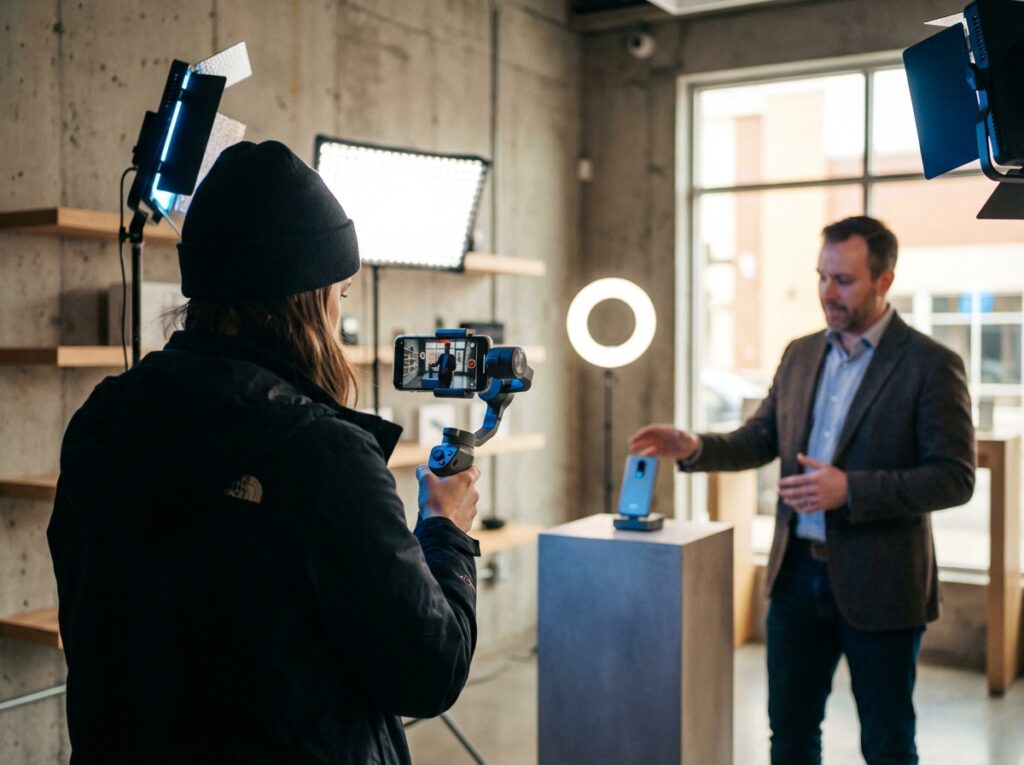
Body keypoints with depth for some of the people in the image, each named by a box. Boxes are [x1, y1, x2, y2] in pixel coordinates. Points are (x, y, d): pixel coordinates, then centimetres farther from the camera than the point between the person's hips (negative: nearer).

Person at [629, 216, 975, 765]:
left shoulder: (931, 365, -10)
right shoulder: (800, 354, 8)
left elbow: (954, 478, -13)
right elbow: (760, 439, 12)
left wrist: (851, 489, -24)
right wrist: (694, 447, -7)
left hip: (877, 584, -5)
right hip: (796, 572, 5)